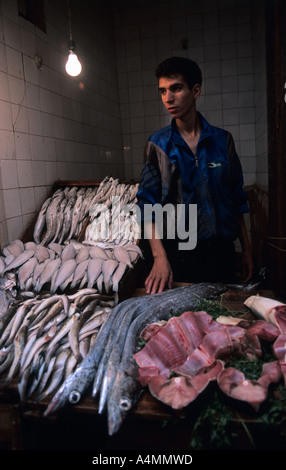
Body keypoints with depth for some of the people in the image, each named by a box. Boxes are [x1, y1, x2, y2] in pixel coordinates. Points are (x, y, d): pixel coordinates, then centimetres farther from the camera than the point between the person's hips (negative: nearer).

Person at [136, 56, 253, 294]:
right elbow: (147, 203, -6)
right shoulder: (158, 144, -1)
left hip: (219, 250, 2)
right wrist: (159, 256, -17)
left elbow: (237, 198, 8)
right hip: (174, 252, -1)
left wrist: (246, 249, 8)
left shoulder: (223, 140, 3)